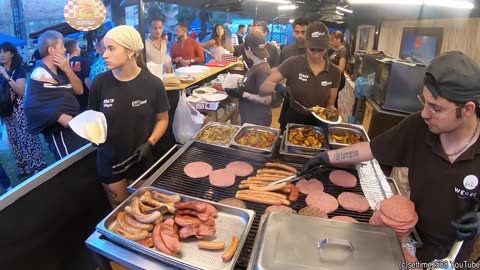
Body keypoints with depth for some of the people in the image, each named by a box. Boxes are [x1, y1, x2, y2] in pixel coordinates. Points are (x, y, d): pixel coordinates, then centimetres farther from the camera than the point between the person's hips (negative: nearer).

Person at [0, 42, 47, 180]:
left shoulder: (18, 69, -6)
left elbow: (21, 91, -18)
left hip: (20, 110, -6)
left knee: (27, 139, -6)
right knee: (14, 141, 11)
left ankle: (38, 168, 2)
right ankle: (24, 168, 22)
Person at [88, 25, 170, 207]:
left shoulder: (152, 84, -14)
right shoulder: (101, 83, -11)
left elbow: (162, 119, -2)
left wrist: (149, 143, -15)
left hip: (140, 159, -1)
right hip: (109, 160, 1)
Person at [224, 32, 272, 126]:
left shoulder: (262, 70, -23)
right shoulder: (256, 66, 5)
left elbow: (267, 100, -26)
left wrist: (242, 94, -24)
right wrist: (239, 89, 5)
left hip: (258, 121, -9)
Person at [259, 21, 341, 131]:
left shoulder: (334, 71, -7)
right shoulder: (293, 63, -15)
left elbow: (329, 104, 2)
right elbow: (263, 87, -16)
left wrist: (331, 110, -20)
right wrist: (278, 87, -36)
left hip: (318, 124, 2)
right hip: (292, 120, -2)